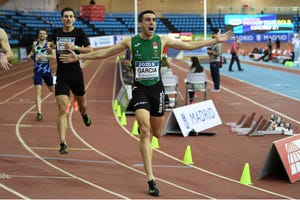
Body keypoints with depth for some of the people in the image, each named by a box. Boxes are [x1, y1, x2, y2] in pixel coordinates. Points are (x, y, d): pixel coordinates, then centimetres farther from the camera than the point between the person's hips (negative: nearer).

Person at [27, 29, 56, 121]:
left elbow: (54, 56, -18)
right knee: (38, 90, -14)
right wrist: (29, 55, 8)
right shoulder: (35, 44, 4)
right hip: (37, 71, 1)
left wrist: (44, 56, -32)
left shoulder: (48, 45, -6)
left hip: (47, 70, -1)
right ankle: (39, 113, -19)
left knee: (52, 89, 17)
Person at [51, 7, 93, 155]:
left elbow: (90, 49, -6)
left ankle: (84, 115, 62)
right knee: (62, 110, -12)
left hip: (76, 75, 0)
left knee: (81, 103, 22)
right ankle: (63, 144, -14)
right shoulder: (56, 32, 6)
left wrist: (75, 47, -17)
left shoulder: (79, 32, -4)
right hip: (61, 76, 0)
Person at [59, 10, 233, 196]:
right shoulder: (130, 42, -2)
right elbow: (104, 53, 6)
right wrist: (79, 57, 4)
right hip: (140, 89, -2)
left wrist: (215, 41, 9)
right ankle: (151, 179, -17)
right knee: (145, 131, -17)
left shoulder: (162, 40, 1)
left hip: (157, 88, 3)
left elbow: (189, 45, 9)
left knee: (156, 133, 10)